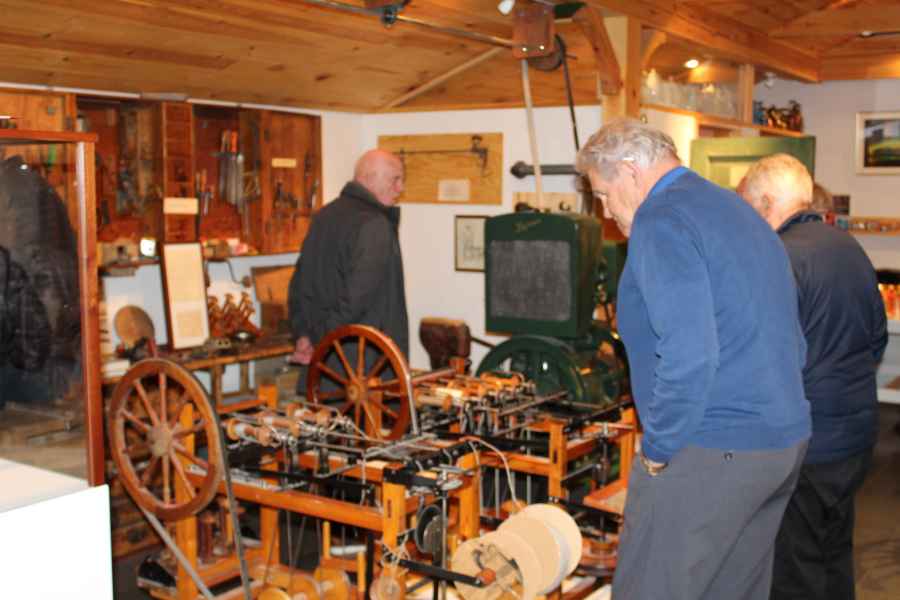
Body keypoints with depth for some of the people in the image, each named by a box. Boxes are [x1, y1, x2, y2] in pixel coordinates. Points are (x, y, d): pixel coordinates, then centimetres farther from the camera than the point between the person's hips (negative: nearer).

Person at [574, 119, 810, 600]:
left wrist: (657, 449, -14)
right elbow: (791, 343, 21)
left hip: (710, 452, -10)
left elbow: (687, 357, -26)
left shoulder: (662, 222, -14)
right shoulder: (740, 213, 16)